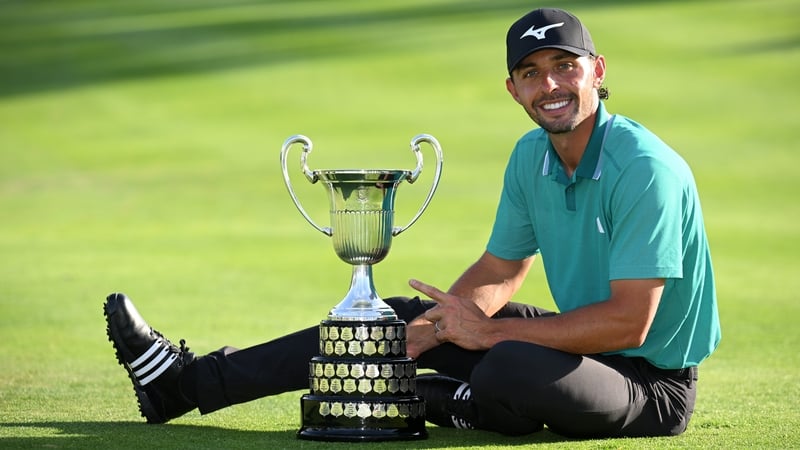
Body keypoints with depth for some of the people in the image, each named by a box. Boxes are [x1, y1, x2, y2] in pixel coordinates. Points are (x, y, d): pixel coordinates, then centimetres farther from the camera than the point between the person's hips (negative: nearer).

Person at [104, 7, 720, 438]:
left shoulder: (646, 170, -23)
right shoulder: (532, 157, 5)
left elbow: (628, 322, -26)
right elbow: (498, 273, 15)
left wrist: (489, 330, -20)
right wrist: (425, 330, -4)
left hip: (652, 385, -8)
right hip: (584, 341, 8)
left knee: (508, 369, -37)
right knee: (400, 319, 7)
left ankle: (443, 403, 1)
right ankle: (192, 382, 12)